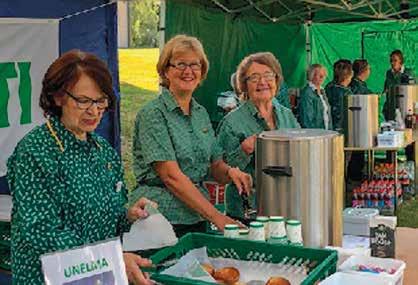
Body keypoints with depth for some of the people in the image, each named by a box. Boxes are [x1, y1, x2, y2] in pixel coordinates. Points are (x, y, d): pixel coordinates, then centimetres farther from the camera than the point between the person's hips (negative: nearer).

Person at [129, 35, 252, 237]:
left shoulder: (201, 114, 10)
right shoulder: (153, 114, -11)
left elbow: (215, 165, 14)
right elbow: (171, 176, -19)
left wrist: (230, 171, -10)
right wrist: (218, 218, -23)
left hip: (197, 218, 6)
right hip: (161, 220, -6)